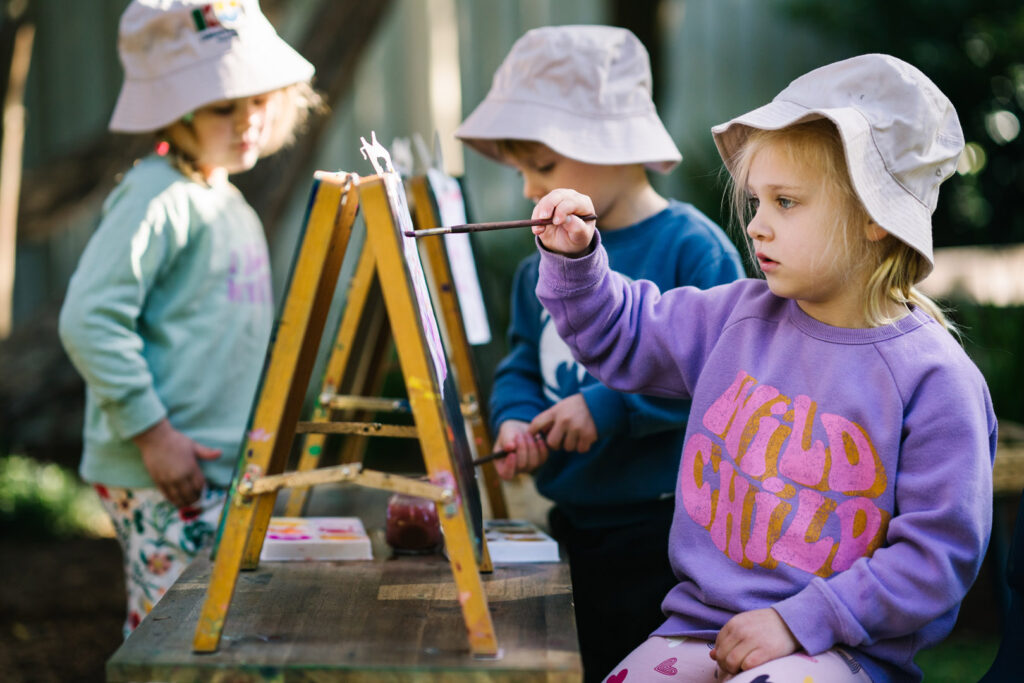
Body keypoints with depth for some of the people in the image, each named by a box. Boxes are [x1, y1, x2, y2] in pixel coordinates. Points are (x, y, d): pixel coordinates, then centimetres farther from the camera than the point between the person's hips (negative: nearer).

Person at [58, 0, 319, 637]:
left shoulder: (228, 203, 17)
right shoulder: (157, 199, -13)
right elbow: (89, 320, -21)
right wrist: (152, 432, -20)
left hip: (224, 467, 9)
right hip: (166, 479, -9)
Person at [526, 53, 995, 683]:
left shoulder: (934, 379, -10)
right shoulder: (737, 318, 7)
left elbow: (936, 553, -11)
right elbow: (622, 335, 22)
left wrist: (798, 621, -15)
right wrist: (574, 259, 3)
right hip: (700, 624, 5)